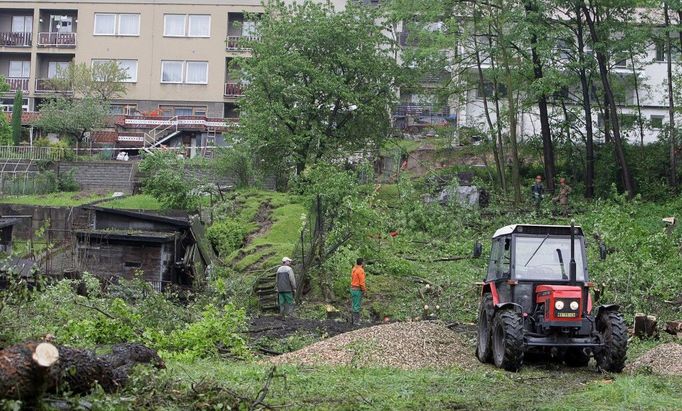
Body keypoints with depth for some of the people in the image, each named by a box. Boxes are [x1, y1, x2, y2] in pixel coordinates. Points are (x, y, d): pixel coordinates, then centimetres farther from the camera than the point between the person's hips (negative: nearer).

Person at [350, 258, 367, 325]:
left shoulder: (354, 269, 10)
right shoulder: (360, 270, -17)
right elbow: (362, 282, -19)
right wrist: (364, 291, -14)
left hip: (353, 289, 9)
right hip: (358, 290, -9)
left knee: (354, 305, 15)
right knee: (357, 306, -5)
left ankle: (352, 320, 18)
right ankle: (356, 322, -4)